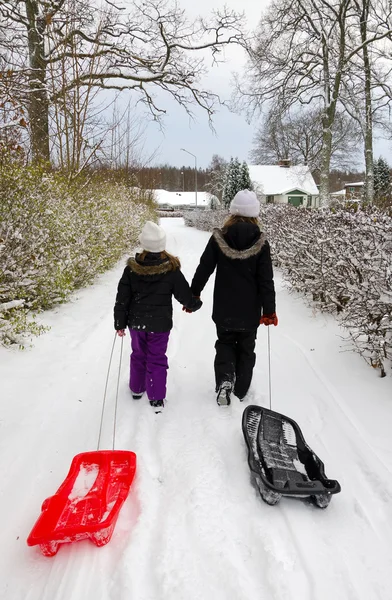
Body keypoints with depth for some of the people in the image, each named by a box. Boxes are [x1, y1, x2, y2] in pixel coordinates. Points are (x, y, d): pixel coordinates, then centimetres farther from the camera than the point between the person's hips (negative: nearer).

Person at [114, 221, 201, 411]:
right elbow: (185, 295, -7)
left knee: (138, 355, 22)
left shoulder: (131, 269, -11)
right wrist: (195, 304, 16)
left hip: (136, 322, 2)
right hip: (160, 324, -2)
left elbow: (122, 298, -6)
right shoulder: (172, 270, -16)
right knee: (157, 359, 11)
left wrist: (119, 323, 5)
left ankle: (136, 389, 38)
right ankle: (156, 398, 16)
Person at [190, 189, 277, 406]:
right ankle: (241, 390, 26)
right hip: (249, 310, 0)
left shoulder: (218, 238, -10)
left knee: (225, 343, 20)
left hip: (224, 308, 0)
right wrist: (269, 310, -2)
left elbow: (203, 270, -4)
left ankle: (225, 378, -3)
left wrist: (193, 295, 9)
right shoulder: (260, 243, -11)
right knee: (246, 349, 17)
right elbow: (266, 280, -10)